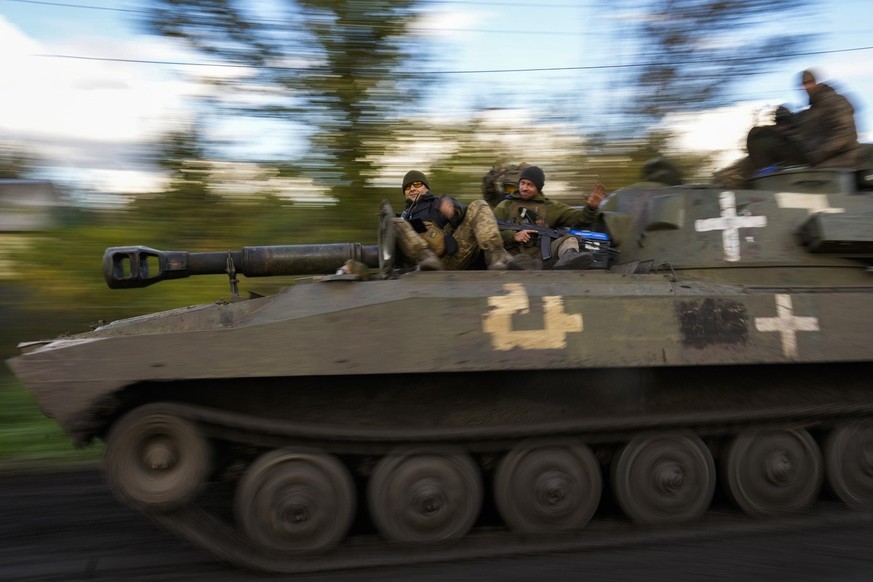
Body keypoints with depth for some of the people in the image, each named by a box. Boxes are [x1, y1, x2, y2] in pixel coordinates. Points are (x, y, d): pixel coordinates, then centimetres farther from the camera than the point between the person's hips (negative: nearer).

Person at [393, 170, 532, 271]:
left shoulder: (440, 202, 32)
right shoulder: (404, 216, 37)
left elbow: (463, 214, 9)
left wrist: (453, 209, -14)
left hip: (456, 254, 1)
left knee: (478, 206, -11)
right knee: (397, 224, -21)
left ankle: (496, 256, -36)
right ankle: (429, 260, -47)